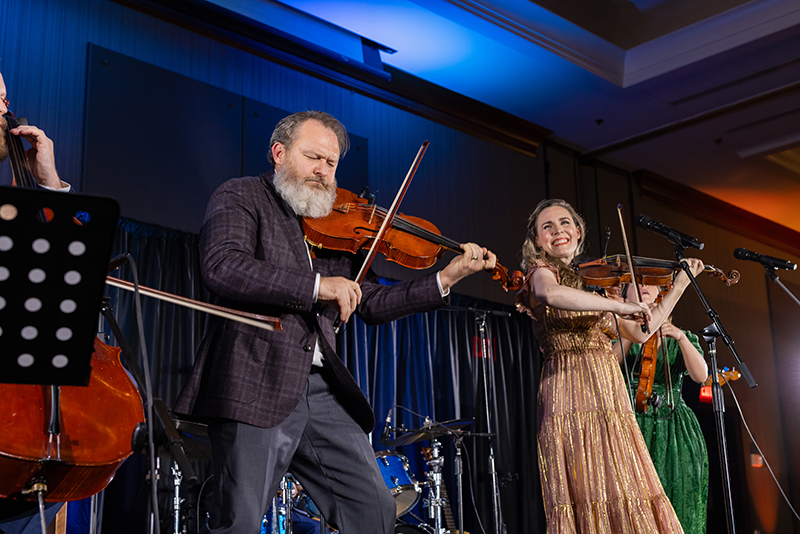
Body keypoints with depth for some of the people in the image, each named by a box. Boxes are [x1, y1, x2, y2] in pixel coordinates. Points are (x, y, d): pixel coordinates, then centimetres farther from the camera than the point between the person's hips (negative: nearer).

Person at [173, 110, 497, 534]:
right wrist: (316, 286, -20)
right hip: (257, 386, -6)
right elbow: (221, 267, -16)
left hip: (322, 389, 6)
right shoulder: (241, 197, 4)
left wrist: (447, 278, 9)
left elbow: (370, 304, 19)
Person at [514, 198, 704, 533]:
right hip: (572, 398, -6)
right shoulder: (541, 271, 3)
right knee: (589, 499, -13)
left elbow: (641, 332, 23)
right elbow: (550, 295, -24)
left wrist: (680, 285, 25)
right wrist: (617, 305, -22)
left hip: (612, 401, 6)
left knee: (629, 500, -2)